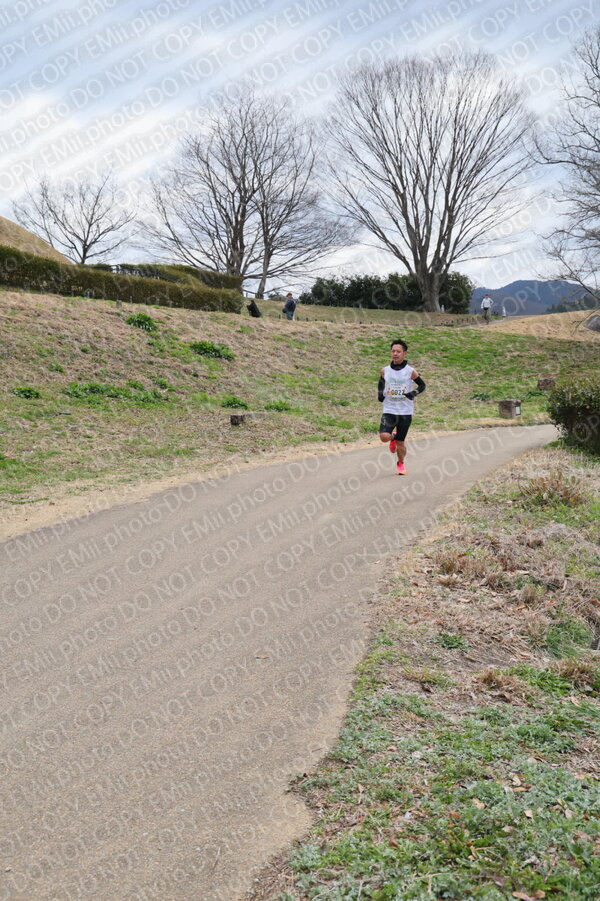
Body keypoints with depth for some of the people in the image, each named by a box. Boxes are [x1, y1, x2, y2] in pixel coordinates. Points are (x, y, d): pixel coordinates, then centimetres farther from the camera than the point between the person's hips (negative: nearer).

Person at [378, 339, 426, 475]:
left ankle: (401, 464, 35)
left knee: (400, 442, 5)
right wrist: (380, 394, 2)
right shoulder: (385, 370, 2)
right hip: (389, 410, 1)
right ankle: (393, 436, 17)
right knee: (384, 436, -21)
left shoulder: (411, 371, -4)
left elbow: (422, 385, 7)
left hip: (405, 412, -1)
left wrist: (414, 393, -12)